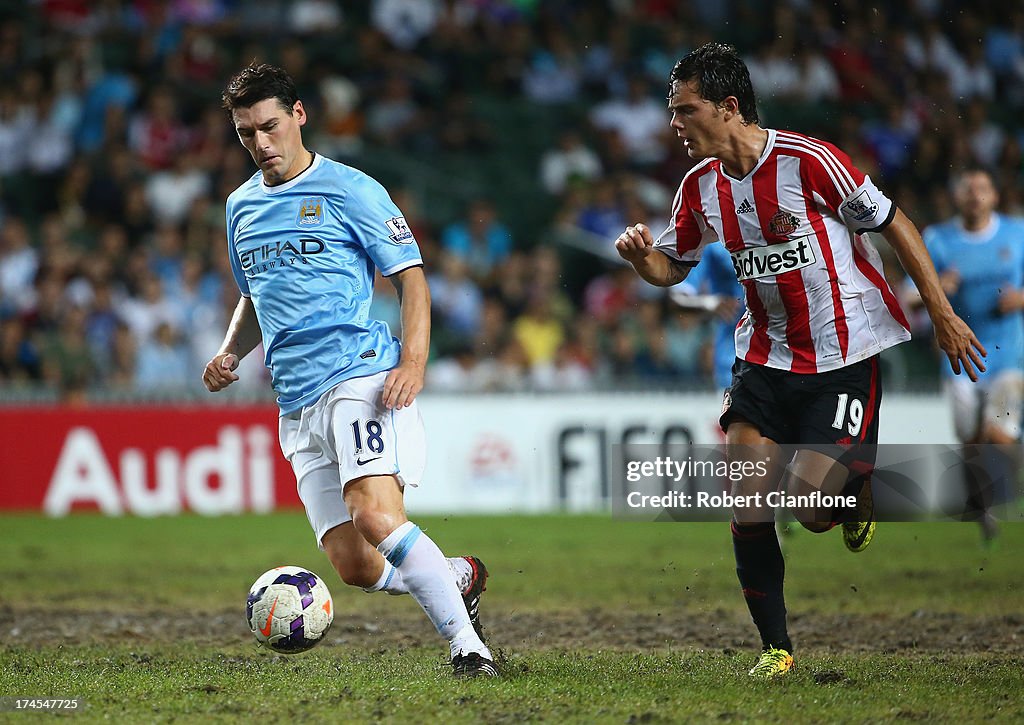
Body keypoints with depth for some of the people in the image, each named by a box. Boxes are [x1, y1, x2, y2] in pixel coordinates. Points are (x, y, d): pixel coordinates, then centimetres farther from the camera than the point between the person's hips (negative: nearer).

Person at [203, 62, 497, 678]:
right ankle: (460, 577, 26)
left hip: (361, 373, -6)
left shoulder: (350, 190, 0)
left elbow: (412, 278, -1)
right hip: (297, 402, 6)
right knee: (354, 565, -2)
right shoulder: (241, 206, 19)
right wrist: (230, 355, 12)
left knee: (375, 514, -29)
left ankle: (468, 645, -24)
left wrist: (412, 362, -16)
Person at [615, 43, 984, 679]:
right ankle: (777, 648, 4)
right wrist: (642, 256, -8)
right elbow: (672, 267, 16)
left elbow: (893, 223, -9)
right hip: (767, 356, 6)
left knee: (811, 511, -13)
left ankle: (858, 480, 23)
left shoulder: (809, 161, -18)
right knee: (747, 504, -9)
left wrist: (943, 315, -7)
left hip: (846, 354, -5)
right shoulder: (701, 186, 1)